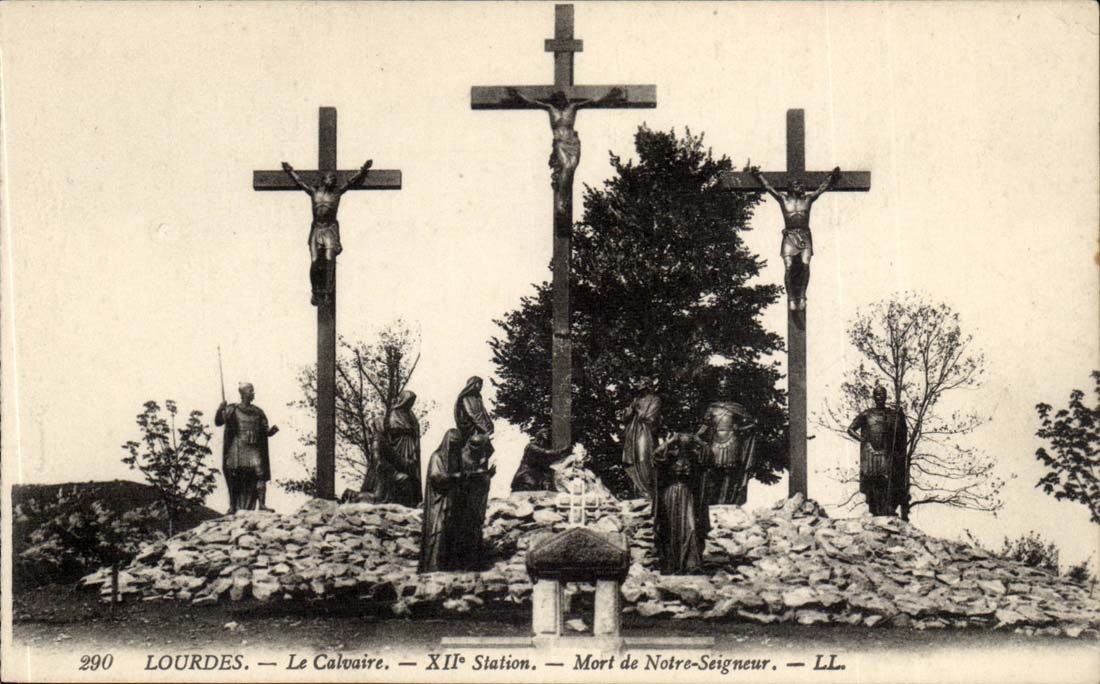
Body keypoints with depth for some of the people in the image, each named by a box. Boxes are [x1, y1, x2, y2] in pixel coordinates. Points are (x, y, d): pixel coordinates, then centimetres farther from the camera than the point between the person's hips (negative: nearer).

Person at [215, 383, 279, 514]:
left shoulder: (258, 412, 14)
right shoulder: (232, 409, 5)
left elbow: (266, 432, 16)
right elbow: (218, 422, -6)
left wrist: (273, 430, -6)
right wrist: (220, 410, -24)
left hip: (254, 449, 2)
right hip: (237, 449, -2)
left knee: (260, 473, -14)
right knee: (235, 478, -4)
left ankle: (262, 504, -16)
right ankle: (233, 506, 3)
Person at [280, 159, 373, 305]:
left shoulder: (337, 191, 9)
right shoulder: (314, 192, 12)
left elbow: (352, 180, 17)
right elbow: (299, 181, 26)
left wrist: (363, 169, 20)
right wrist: (290, 170, 38)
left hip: (331, 230, -1)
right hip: (316, 229, 1)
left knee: (329, 260, -16)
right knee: (314, 262, -9)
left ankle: (327, 292, -15)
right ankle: (316, 293, 0)